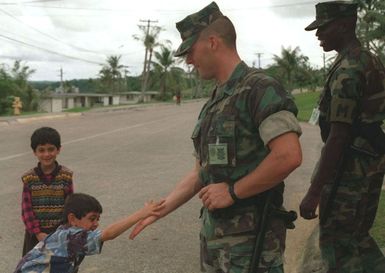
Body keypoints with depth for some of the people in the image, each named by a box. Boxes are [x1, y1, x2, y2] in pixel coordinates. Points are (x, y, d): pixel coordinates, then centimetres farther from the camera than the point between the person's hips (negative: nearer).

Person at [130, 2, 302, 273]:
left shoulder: (260, 89, -14)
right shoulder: (214, 103, 13)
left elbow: (289, 156, -26)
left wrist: (233, 191, -18)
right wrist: (159, 211, 14)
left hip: (250, 238, -8)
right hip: (214, 234, 8)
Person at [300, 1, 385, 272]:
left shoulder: (348, 69, -19)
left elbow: (338, 136, -24)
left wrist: (313, 192, -23)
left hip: (349, 165, -10)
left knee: (336, 242, 2)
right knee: (358, 237, 19)